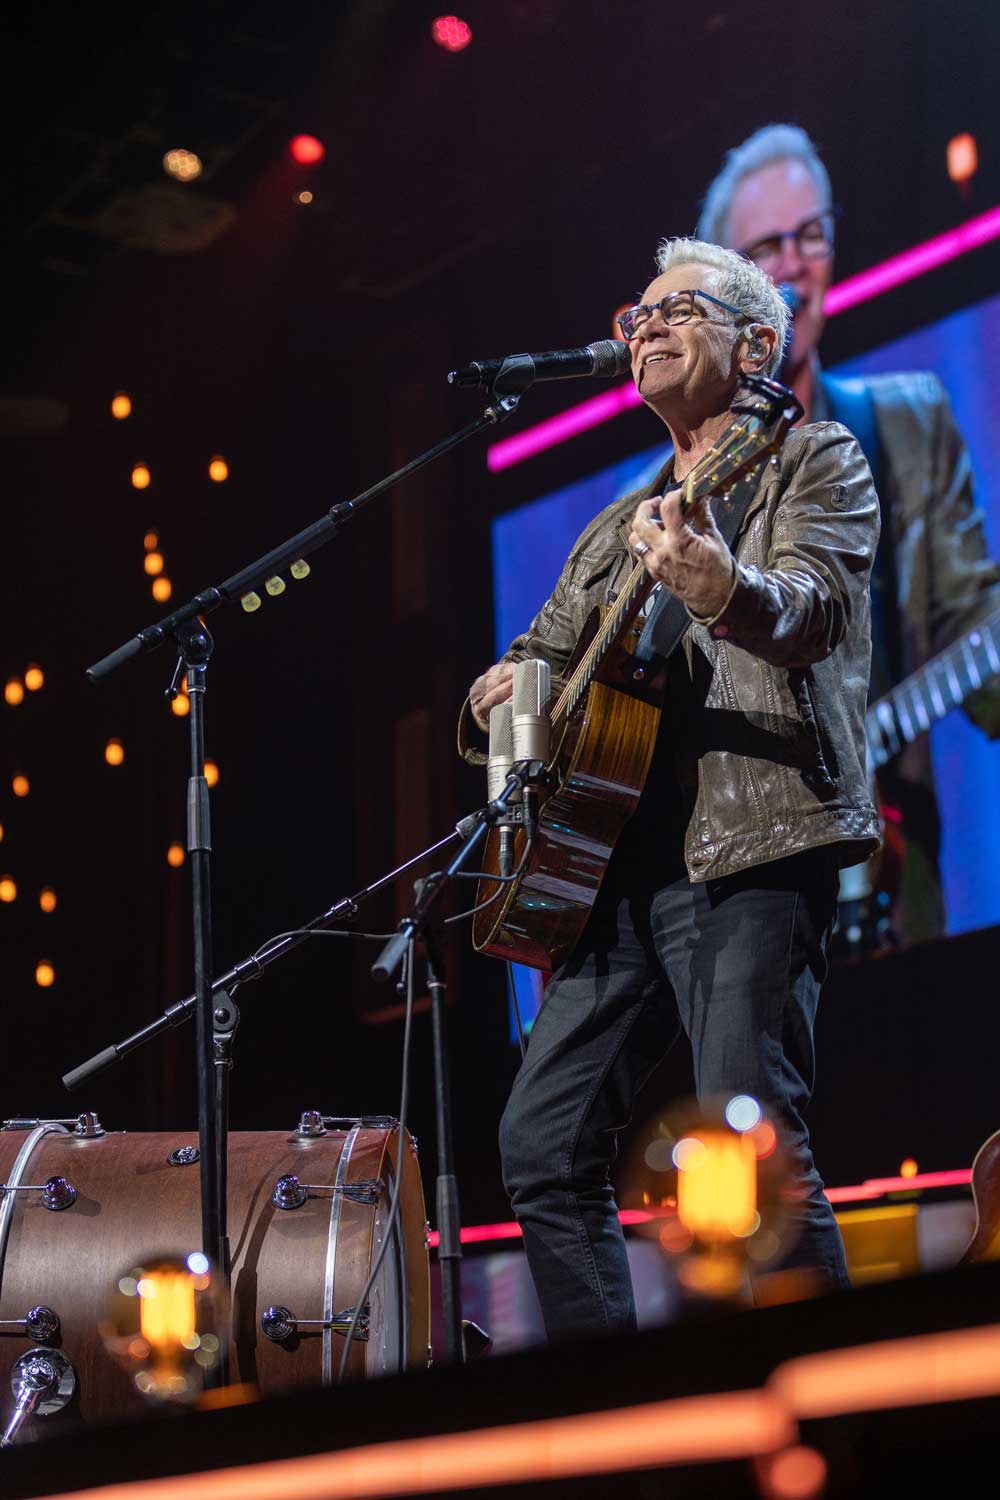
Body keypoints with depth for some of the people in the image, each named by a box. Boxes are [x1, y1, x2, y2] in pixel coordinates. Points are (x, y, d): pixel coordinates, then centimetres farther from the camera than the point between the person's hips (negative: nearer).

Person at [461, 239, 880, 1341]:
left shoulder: (814, 462, 6)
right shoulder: (621, 526, 27)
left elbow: (814, 612, -14)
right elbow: (544, 649, 33)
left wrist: (725, 590, -37)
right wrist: (504, 689, 7)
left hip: (751, 846, -8)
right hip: (620, 860, 8)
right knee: (543, 1141, 3)